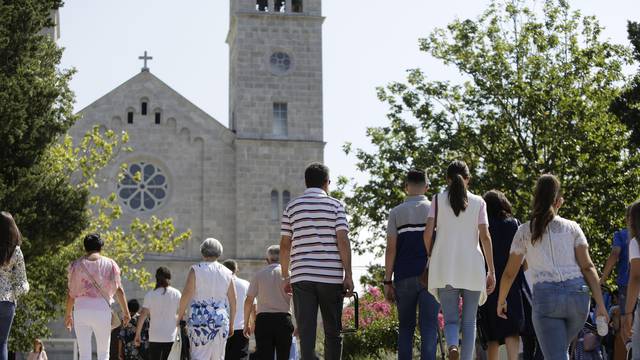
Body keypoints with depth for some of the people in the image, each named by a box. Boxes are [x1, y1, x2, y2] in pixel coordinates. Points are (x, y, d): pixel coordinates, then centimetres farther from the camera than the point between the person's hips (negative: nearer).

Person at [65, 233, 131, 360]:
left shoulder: (76, 265, 5)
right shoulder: (110, 264, 3)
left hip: (81, 310, 1)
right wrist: (126, 312, 5)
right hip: (102, 309, -1)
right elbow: (119, 289, 0)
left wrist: (68, 314, 15)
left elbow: (71, 292, 5)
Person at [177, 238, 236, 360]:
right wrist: (231, 324, 18)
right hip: (221, 321, 3)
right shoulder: (227, 273, 8)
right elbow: (233, 302, 10)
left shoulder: (196, 270, -2)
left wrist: (179, 318, 2)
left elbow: (186, 296, -7)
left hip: (199, 320, -3)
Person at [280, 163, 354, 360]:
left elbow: (285, 245, 8)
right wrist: (348, 275, -4)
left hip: (301, 277, 1)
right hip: (331, 277, -1)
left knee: (306, 333, -2)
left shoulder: (292, 207, 9)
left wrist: (286, 276, 16)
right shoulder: (335, 205, 3)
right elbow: (343, 241, -6)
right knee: (333, 333, 9)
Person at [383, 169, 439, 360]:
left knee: (406, 328, 11)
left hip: (404, 277, 1)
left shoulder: (396, 212, 4)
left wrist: (387, 281, 2)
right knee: (429, 328, -1)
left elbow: (391, 249, -1)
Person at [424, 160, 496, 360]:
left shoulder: (438, 199, 4)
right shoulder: (478, 202, 4)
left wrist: (431, 257, 12)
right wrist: (491, 271, 1)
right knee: (469, 320, 10)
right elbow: (485, 237, -2)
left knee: (450, 318, 3)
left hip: (444, 268, 0)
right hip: (472, 268, 0)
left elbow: (428, 233, -4)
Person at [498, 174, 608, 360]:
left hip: (545, 296, -2)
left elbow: (509, 273, 12)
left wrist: (501, 301, 27)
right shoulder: (572, 228, 11)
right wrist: (600, 305, 1)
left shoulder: (524, 231, 9)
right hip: (578, 295, 2)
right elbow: (588, 267, 2)